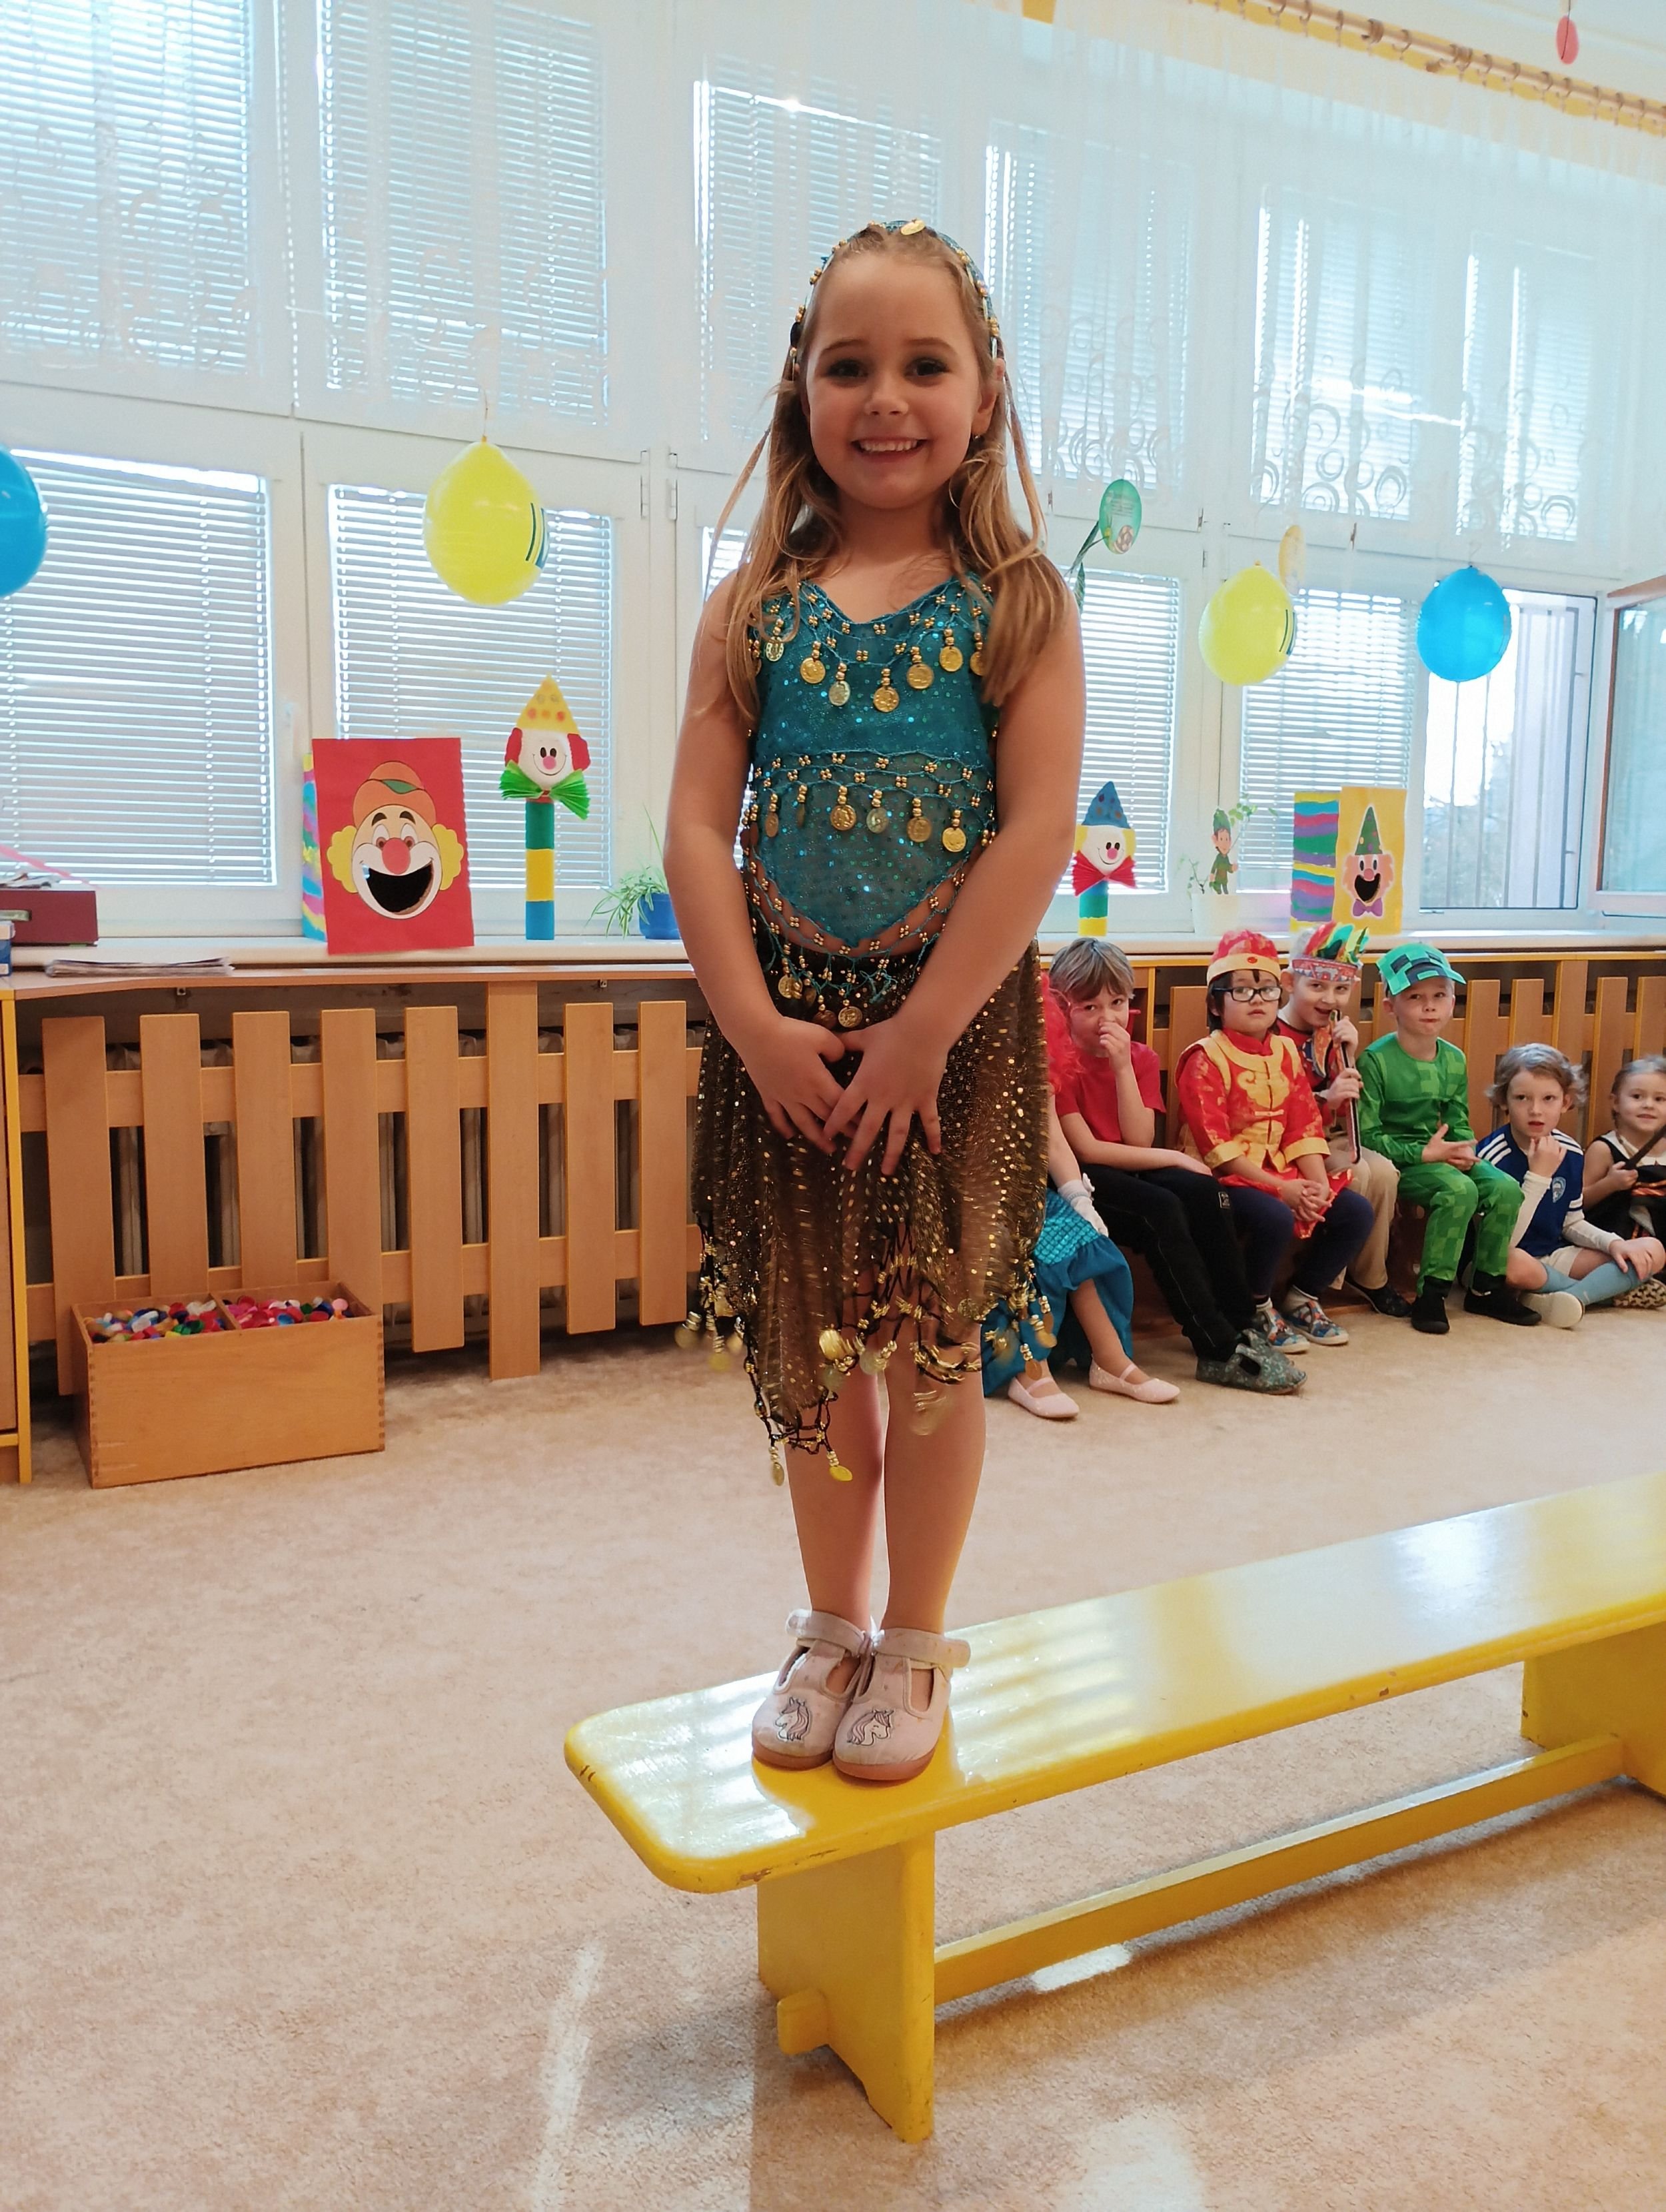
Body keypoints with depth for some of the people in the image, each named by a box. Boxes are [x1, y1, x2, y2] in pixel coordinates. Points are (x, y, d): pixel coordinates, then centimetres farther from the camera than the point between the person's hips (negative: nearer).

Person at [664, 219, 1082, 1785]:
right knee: (813, 1344, 11)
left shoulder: (1017, 599, -1)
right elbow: (698, 829, -2)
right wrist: (757, 1025, -11)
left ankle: (913, 1643, 28)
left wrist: (922, 1029, -15)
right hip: (783, 1025, 2)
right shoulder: (754, 602, 4)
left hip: (954, 1018, -2)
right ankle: (830, 1626, 32)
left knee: (928, 1338, 7)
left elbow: (1038, 831, -10)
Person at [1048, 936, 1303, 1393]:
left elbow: (1139, 1141, -7)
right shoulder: (1058, 1061, -10)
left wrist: (1123, 1067, -15)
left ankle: (1240, 1326, -16)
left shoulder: (1141, 1058, 7)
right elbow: (1086, 1150, -15)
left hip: (1133, 1171, 6)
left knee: (1203, 1190, -23)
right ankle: (1219, 1351, -26)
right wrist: (1175, 1159, -12)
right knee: (1161, 1210, -30)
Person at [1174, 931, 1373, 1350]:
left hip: (1283, 1172, 7)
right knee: (1276, 1218, -33)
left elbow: (1304, 1127, 5)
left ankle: (1301, 1298, 13)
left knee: (1355, 1211, -6)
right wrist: (1280, 1188, -20)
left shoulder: (1286, 1052, 11)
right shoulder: (1205, 1059, -11)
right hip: (1225, 1178, -7)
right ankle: (1257, 1311, -5)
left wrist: (1318, 1183, -12)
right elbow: (1216, 1145, -17)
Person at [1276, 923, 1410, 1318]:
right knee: (1354, 1174, -24)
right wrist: (1326, 1098, -30)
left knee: (1384, 1171, -15)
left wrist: (1347, 1056, -6)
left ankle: (1370, 1276, 0)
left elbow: (1346, 1111, 6)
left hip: (1331, 1137, 7)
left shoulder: (1332, 1034, 9)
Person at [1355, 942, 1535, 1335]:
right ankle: (1432, 1293, -18)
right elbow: (1367, 1135, -16)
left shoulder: (1454, 1060, 6)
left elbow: (1459, 1121, 12)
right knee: (1459, 1190, -31)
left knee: (1506, 1189, -14)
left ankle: (1486, 1287, 5)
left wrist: (1464, 1149, -11)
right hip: (1396, 1161, -7)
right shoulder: (1376, 1060, -14)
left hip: (1442, 1155, 7)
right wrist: (1423, 1153, -19)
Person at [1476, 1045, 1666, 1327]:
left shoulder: (1570, 1154, 0)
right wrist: (1539, 1175, -27)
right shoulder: (1492, 1156, -20)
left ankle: (1567, 1298, -21)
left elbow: (1572, 1223, 15)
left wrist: (1615, 1243, -4)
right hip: (1499, 1262, -7)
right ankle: (1603, 1287, -13)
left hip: (1553, 1257, 7)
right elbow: (1503, 1242, -25)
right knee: (1516, 1263, -42)